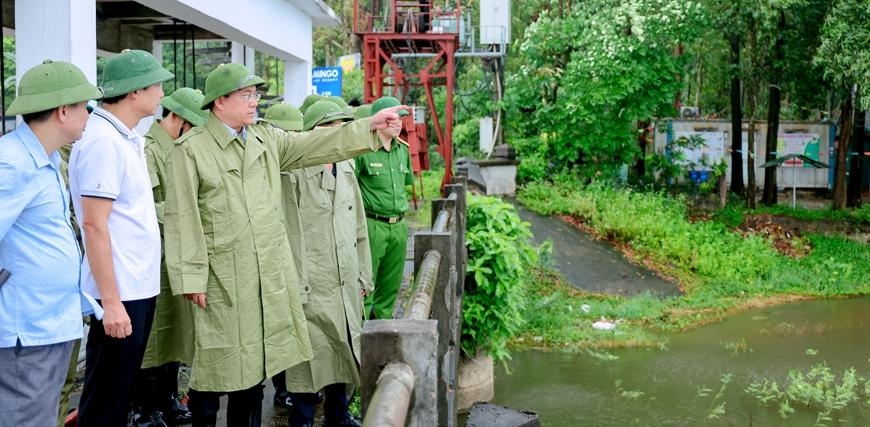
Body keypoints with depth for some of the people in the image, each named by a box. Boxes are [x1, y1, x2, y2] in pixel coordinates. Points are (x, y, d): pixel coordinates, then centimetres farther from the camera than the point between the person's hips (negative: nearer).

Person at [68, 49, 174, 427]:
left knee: (121, 389, 19)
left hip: (138, 286, 9)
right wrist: (111, 301, -22)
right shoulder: (102, 141, -17)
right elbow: (94, 225, -21)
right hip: (120, 292, -9)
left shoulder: (126, 138, 11)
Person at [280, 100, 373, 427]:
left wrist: (363, 276, 15)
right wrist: (297, 287, -13)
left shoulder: (346, 171, 11)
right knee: (311, 355, 0)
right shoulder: (294, 176, -11)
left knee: (343, 349, 15)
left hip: (346, 287, 7)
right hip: (312, 287, -7)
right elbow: (290, 236, -12)